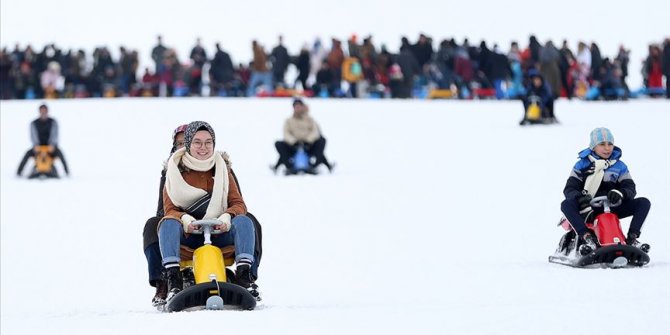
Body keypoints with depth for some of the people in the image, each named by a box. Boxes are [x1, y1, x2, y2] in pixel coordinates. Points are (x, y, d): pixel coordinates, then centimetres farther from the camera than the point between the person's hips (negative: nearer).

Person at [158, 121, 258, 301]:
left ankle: (244, 275, -30)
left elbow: (238, 204, 3)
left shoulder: (222, 169, 9)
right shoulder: (175, 171, 4)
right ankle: (173, 280, -38)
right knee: (169, 224, -32)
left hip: (219, 233, 1)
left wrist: (227, 217, -21)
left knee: (244, 221, -26)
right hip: (188, 236, -1)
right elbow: (170, 210, -1)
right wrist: (185, 219, -24)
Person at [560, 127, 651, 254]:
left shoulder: (620, 166, 10)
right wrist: (580, 197, -27)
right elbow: (569, 189, -3)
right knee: (567, 205, -33)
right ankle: (587, 237, -44)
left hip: (613, 207, 2)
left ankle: (632, 238, -23)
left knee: (644, 203, -17)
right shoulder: (582, 165, 4)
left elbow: (631, 189, 0)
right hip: (588, 209, -2)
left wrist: (621, 193, -25)